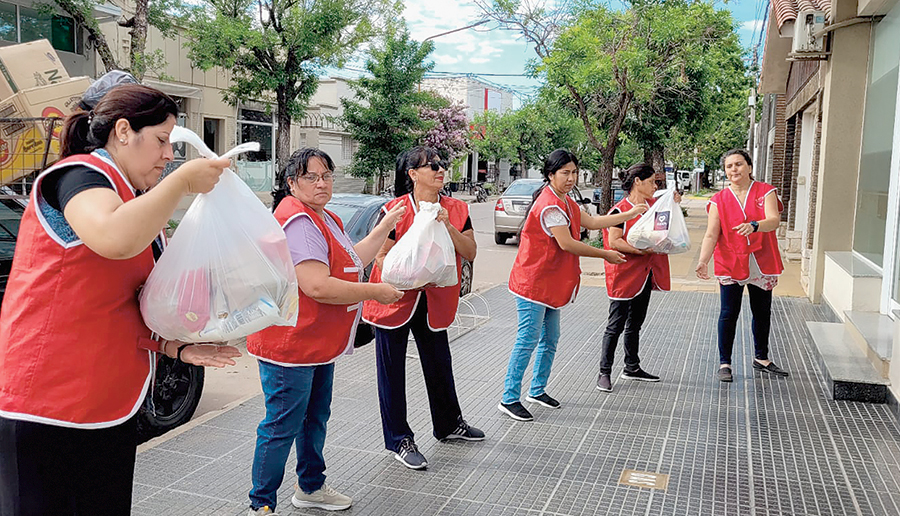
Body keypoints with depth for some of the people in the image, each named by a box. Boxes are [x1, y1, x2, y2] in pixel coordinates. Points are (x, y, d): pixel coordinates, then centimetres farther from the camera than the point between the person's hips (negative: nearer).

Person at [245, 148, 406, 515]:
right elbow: (317, 287, -29)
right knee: (282, 428, 0)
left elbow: (353, 261, 19)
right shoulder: (297, 221, -21)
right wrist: (375, 291, -18)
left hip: (320, 344, 11)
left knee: (315, 419, 22)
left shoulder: (325, 219, 14)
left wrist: (386, 226, 15)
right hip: (290, 345, -11)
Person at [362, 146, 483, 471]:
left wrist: (448, 226, -18)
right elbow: (382, 258, -10)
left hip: (434, 301, 4)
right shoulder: (395, 210, -12)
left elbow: (470, 253, -4)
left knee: (439, 364, 18)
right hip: (395, 299, -4)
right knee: (392, 371, 3)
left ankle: (449, 425, 39)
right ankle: (399, 440, 17)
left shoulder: (456, 210, 2)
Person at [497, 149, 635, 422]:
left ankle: (537, 390, 28)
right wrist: (605, 255, -11)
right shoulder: (549, 205, -19)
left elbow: (591, 222, 19)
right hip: (533, 283, -10)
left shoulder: (565, 202, 15)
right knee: (527, 341, -8)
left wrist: (630, 214, 17)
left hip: (551, 284, 10)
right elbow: (567, 243, -21)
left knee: (550, 340, 15)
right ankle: (509, 399, -2)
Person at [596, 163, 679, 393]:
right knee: (616, 325, -3)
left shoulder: (654, 204, 9)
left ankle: (632, 367, 30)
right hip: (625, 274, -8)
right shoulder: (621, 210, -13)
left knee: (635, 323, 18)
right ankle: (604, 372, 4)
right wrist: (640, 249, -25)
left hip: (645, 273, 8)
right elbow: (613, 241, -18)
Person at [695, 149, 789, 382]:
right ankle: (724, 363, 9)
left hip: (761, 264, 1)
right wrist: (703, 261, -24)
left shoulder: (766, 192, 0)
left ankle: (761, 358, 33)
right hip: (730, 264, -1)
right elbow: (711, 235, -8)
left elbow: (774, 220, -17)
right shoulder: (719, 200, 0)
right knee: (728, 314, -2)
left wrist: (753, 226, -39)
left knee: (762, 313, 14)